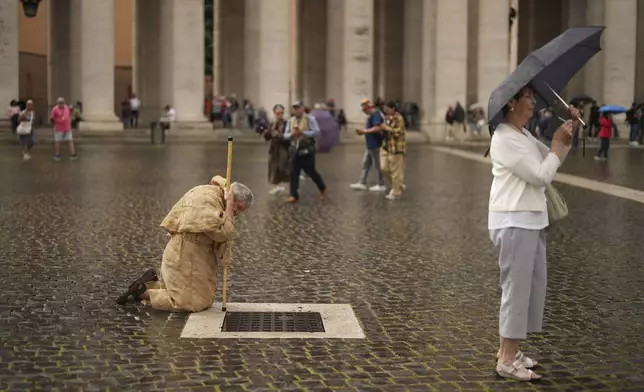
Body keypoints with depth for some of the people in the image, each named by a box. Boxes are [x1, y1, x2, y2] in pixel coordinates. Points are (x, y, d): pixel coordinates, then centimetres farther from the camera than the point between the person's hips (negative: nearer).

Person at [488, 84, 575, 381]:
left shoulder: (524, 135, 14)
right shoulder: (505, 139, -16)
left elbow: (552, 160, 21)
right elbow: (541, 176, -18)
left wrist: (566, 137, 6)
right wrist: (558, 143, -8)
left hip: (531, 220, 10)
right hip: (514, 223, -10)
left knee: (532, 285, 14)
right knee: (517, 287, -5)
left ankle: (507, 350, 24)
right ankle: (507, 361, 3)